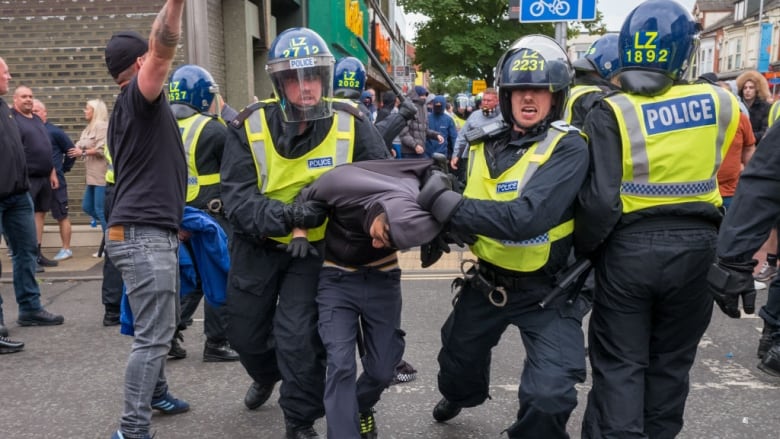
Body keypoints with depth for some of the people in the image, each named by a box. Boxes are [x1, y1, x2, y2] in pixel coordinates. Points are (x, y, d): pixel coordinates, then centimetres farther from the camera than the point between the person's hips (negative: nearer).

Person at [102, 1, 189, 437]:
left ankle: (156, 393, 37)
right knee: (153, 336, -7)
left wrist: (176, 216, 33)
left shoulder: (131, 108, 22)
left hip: (153, 231, 10)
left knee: (161, 326, 21)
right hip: (144, 234, -10)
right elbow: (162, 50, -28)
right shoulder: (137, 98, -8)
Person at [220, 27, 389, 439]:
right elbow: (238, 201, -23)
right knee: (244, 331, 17)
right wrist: (287, 215, -41)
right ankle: (266, 375, 54)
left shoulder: (351, 124, -17)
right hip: (258, 244, 2)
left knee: (298, 337, -10)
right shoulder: (249, 127, -17)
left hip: (316, 248, -1)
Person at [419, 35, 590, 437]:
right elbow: (467, 211, 7)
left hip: (547, 290, -5)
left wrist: (446, 203, -34)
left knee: (549, 397, -16)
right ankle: (460, 397, 61)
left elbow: (527, 218, -35)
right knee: (458, 357, 26)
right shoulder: (484, 142, -2)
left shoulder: (567, 147, -21)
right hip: (487, 280, 6)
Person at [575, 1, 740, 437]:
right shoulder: (720, 103, -3)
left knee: (619, 365, 10)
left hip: (628, 249, -2)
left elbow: (601, 200, -16)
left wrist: (582, 249, -3)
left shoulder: (610, 112, -12)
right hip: (695, 248, 3)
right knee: (671, 363, 19)